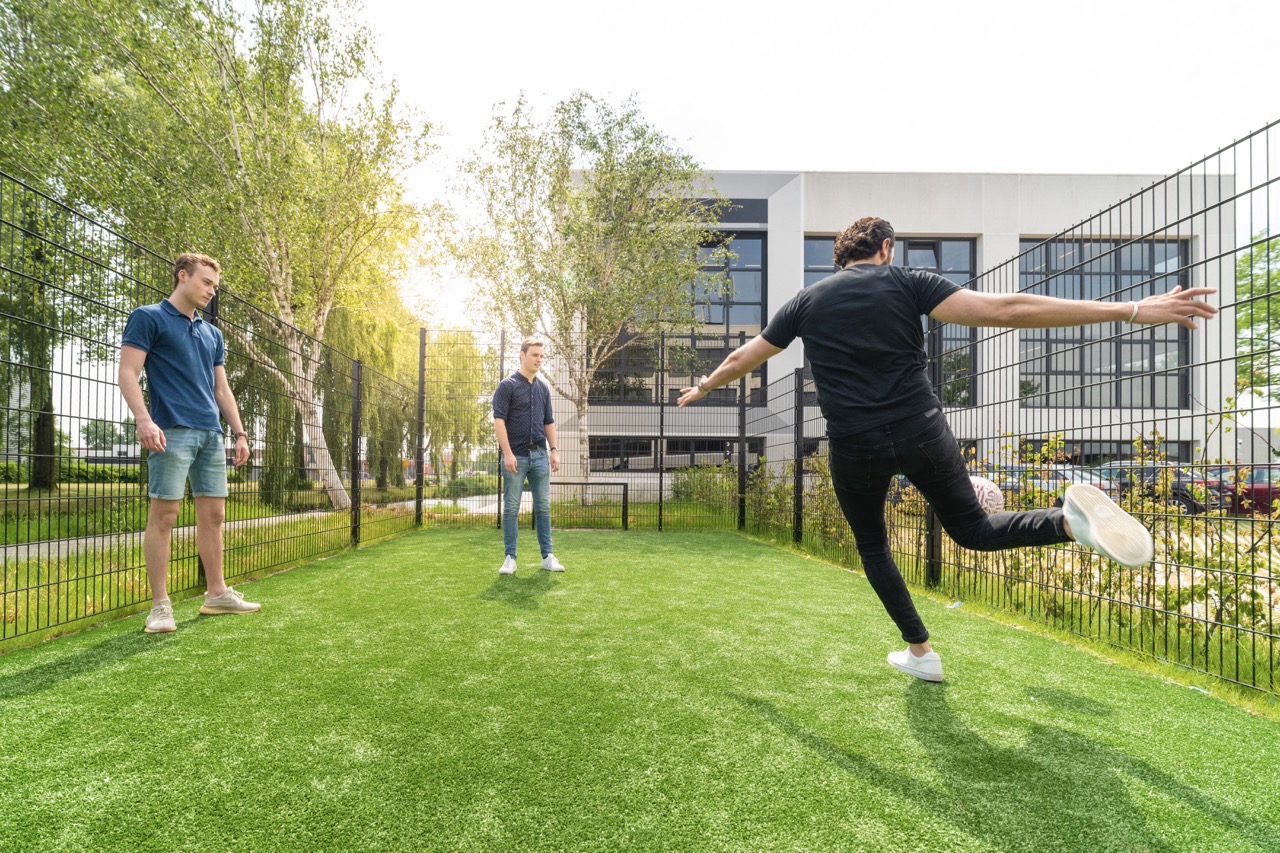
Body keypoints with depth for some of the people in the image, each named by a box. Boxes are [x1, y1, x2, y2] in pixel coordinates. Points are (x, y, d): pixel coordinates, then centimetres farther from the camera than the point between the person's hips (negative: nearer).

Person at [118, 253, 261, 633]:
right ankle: (160, 605, 4)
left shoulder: (212, 334, 21)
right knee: (163, 514, -4)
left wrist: (240, 433, 15)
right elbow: (127, 373, -6)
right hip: (172, 431, -6)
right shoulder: (149, 318, 3)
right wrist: (144, 419, -20)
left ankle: (216, 594, 16)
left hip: (211, 434, 6)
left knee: (213, 515, 8)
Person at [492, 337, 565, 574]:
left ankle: (547, 556, 14)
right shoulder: (508, 385, -5)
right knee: (511, 508, 2)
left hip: (540, 455, 5)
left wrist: (554, 450, 9)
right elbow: (499, 421, -12)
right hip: (516, 456, -5)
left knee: (543, 507, 7)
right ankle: (510, 557, 11)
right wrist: (507, 453, -18)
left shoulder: (544, 387, 13)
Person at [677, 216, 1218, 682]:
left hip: (853, 447, 0)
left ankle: (920, 652, 26)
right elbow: (1003, 310, -9)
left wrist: (703, 386, 36)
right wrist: (1131, 311, -7)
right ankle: (1071, 520, -9)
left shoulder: (807, 301, 9)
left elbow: (743, 358, 18)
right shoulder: (905, 281, 3)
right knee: (973, 529, 20)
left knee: (872, 545, 23)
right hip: (921, 431, 0)